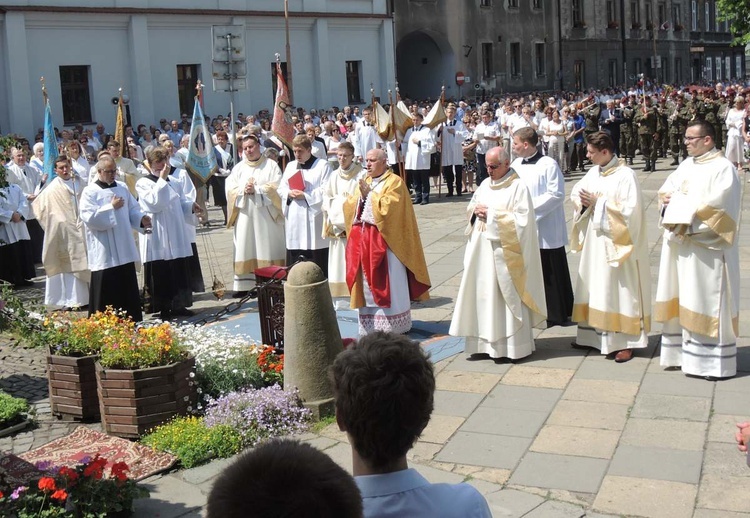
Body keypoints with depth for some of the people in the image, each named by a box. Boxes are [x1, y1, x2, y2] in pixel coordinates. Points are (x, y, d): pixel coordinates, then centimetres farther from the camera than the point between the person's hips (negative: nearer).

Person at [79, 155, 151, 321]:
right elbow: (89, 217, -16)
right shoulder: (90, 192, -5)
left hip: (125, 251, 6)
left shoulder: (123, 188, 13)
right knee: (106, 292, -2)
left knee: (129, 291, 10)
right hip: (103, 254, -5)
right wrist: (111, 207, -16)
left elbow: (133, 209, 14)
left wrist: (141, 219, -6)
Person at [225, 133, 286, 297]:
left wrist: (256, 190, -13)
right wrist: (243, 190, -12)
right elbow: (230, 190, 6)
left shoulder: (271, 165, 5)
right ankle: (244, 285, 3)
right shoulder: (238, 168, 15)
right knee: (245, 250, 1)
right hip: (245, 215, 3)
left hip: (266, 215, -3)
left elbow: (276, 188, -6)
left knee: (267, 250, -4)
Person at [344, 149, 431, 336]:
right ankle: (370, 324, 16)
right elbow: (351, 206, 11)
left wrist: (370, 194, -15)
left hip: (383, 239, -7)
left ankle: (392, 326, 5)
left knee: (386, 283, -3)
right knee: (367, 281, 9)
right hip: (362, 237, 7)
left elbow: (389, 207, -19)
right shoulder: (365, 181, 17)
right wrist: (360, 196, -8)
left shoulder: (394, 182, -5)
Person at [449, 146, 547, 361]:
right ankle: (485, 341, 14)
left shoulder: (518, 186, -8)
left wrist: (493, 214, -15)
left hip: (504, 251, -7)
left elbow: (522, 219, -15)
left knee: (506, 296, -3)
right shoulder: (485, 184, 14)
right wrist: (476, 211, -2)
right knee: (482, 293, 7)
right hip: (482, 249, 7)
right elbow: (470, 208, 21)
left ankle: (511, 345, 4)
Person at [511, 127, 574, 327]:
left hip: (546, 230, -6)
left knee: (551, 274, 3)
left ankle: (559, 314, 15)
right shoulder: (515, 165, 6)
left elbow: (557, 194, -15)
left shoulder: (548, 165, -12)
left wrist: (531, 205, -17)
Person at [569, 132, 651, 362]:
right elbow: (576, 191, 14)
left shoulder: (625, 175, -15)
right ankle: (593, 334, 22)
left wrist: (598, 202, -19)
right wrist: (583, 201, -9)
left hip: (616, 244, -7)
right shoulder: (594, 172, 6)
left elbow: (630, 209, -22)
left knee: (618, 290, -3)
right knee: (593, 287, 12)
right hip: (594, 241, 7)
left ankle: (626, 341, 5)